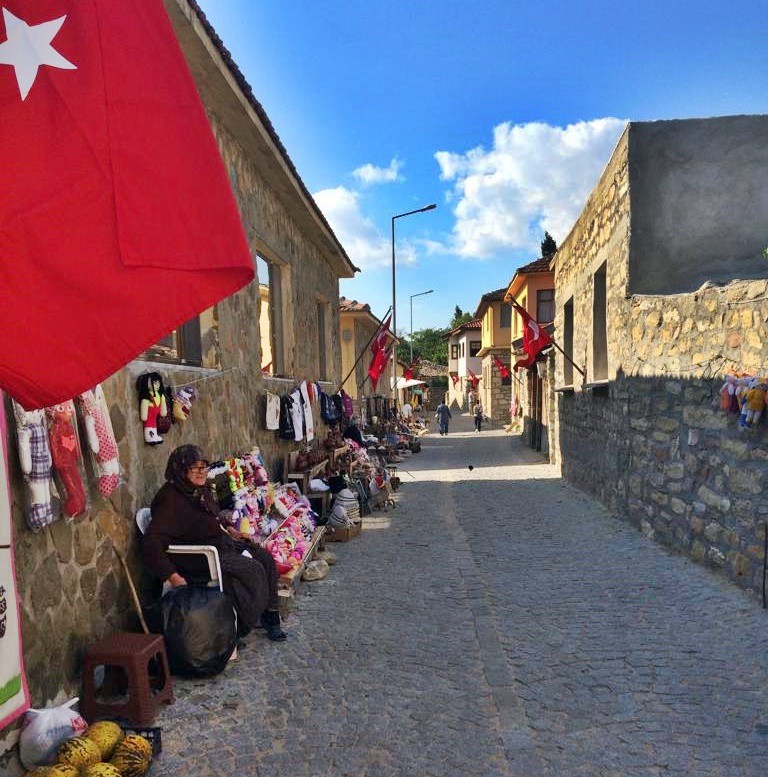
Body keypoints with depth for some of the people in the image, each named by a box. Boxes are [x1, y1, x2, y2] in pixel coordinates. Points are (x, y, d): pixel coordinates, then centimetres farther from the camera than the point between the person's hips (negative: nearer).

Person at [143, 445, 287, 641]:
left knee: (265, 558, -3)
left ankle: (269, 613, 6)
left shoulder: (201, 490, 4)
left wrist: (228, 529, 14)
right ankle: (243, 626, -4)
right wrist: (172, 576, -35)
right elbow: (151, 544, -31)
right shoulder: (172, 500, -24)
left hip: (220, 542, 9)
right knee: (253, 570, -20)